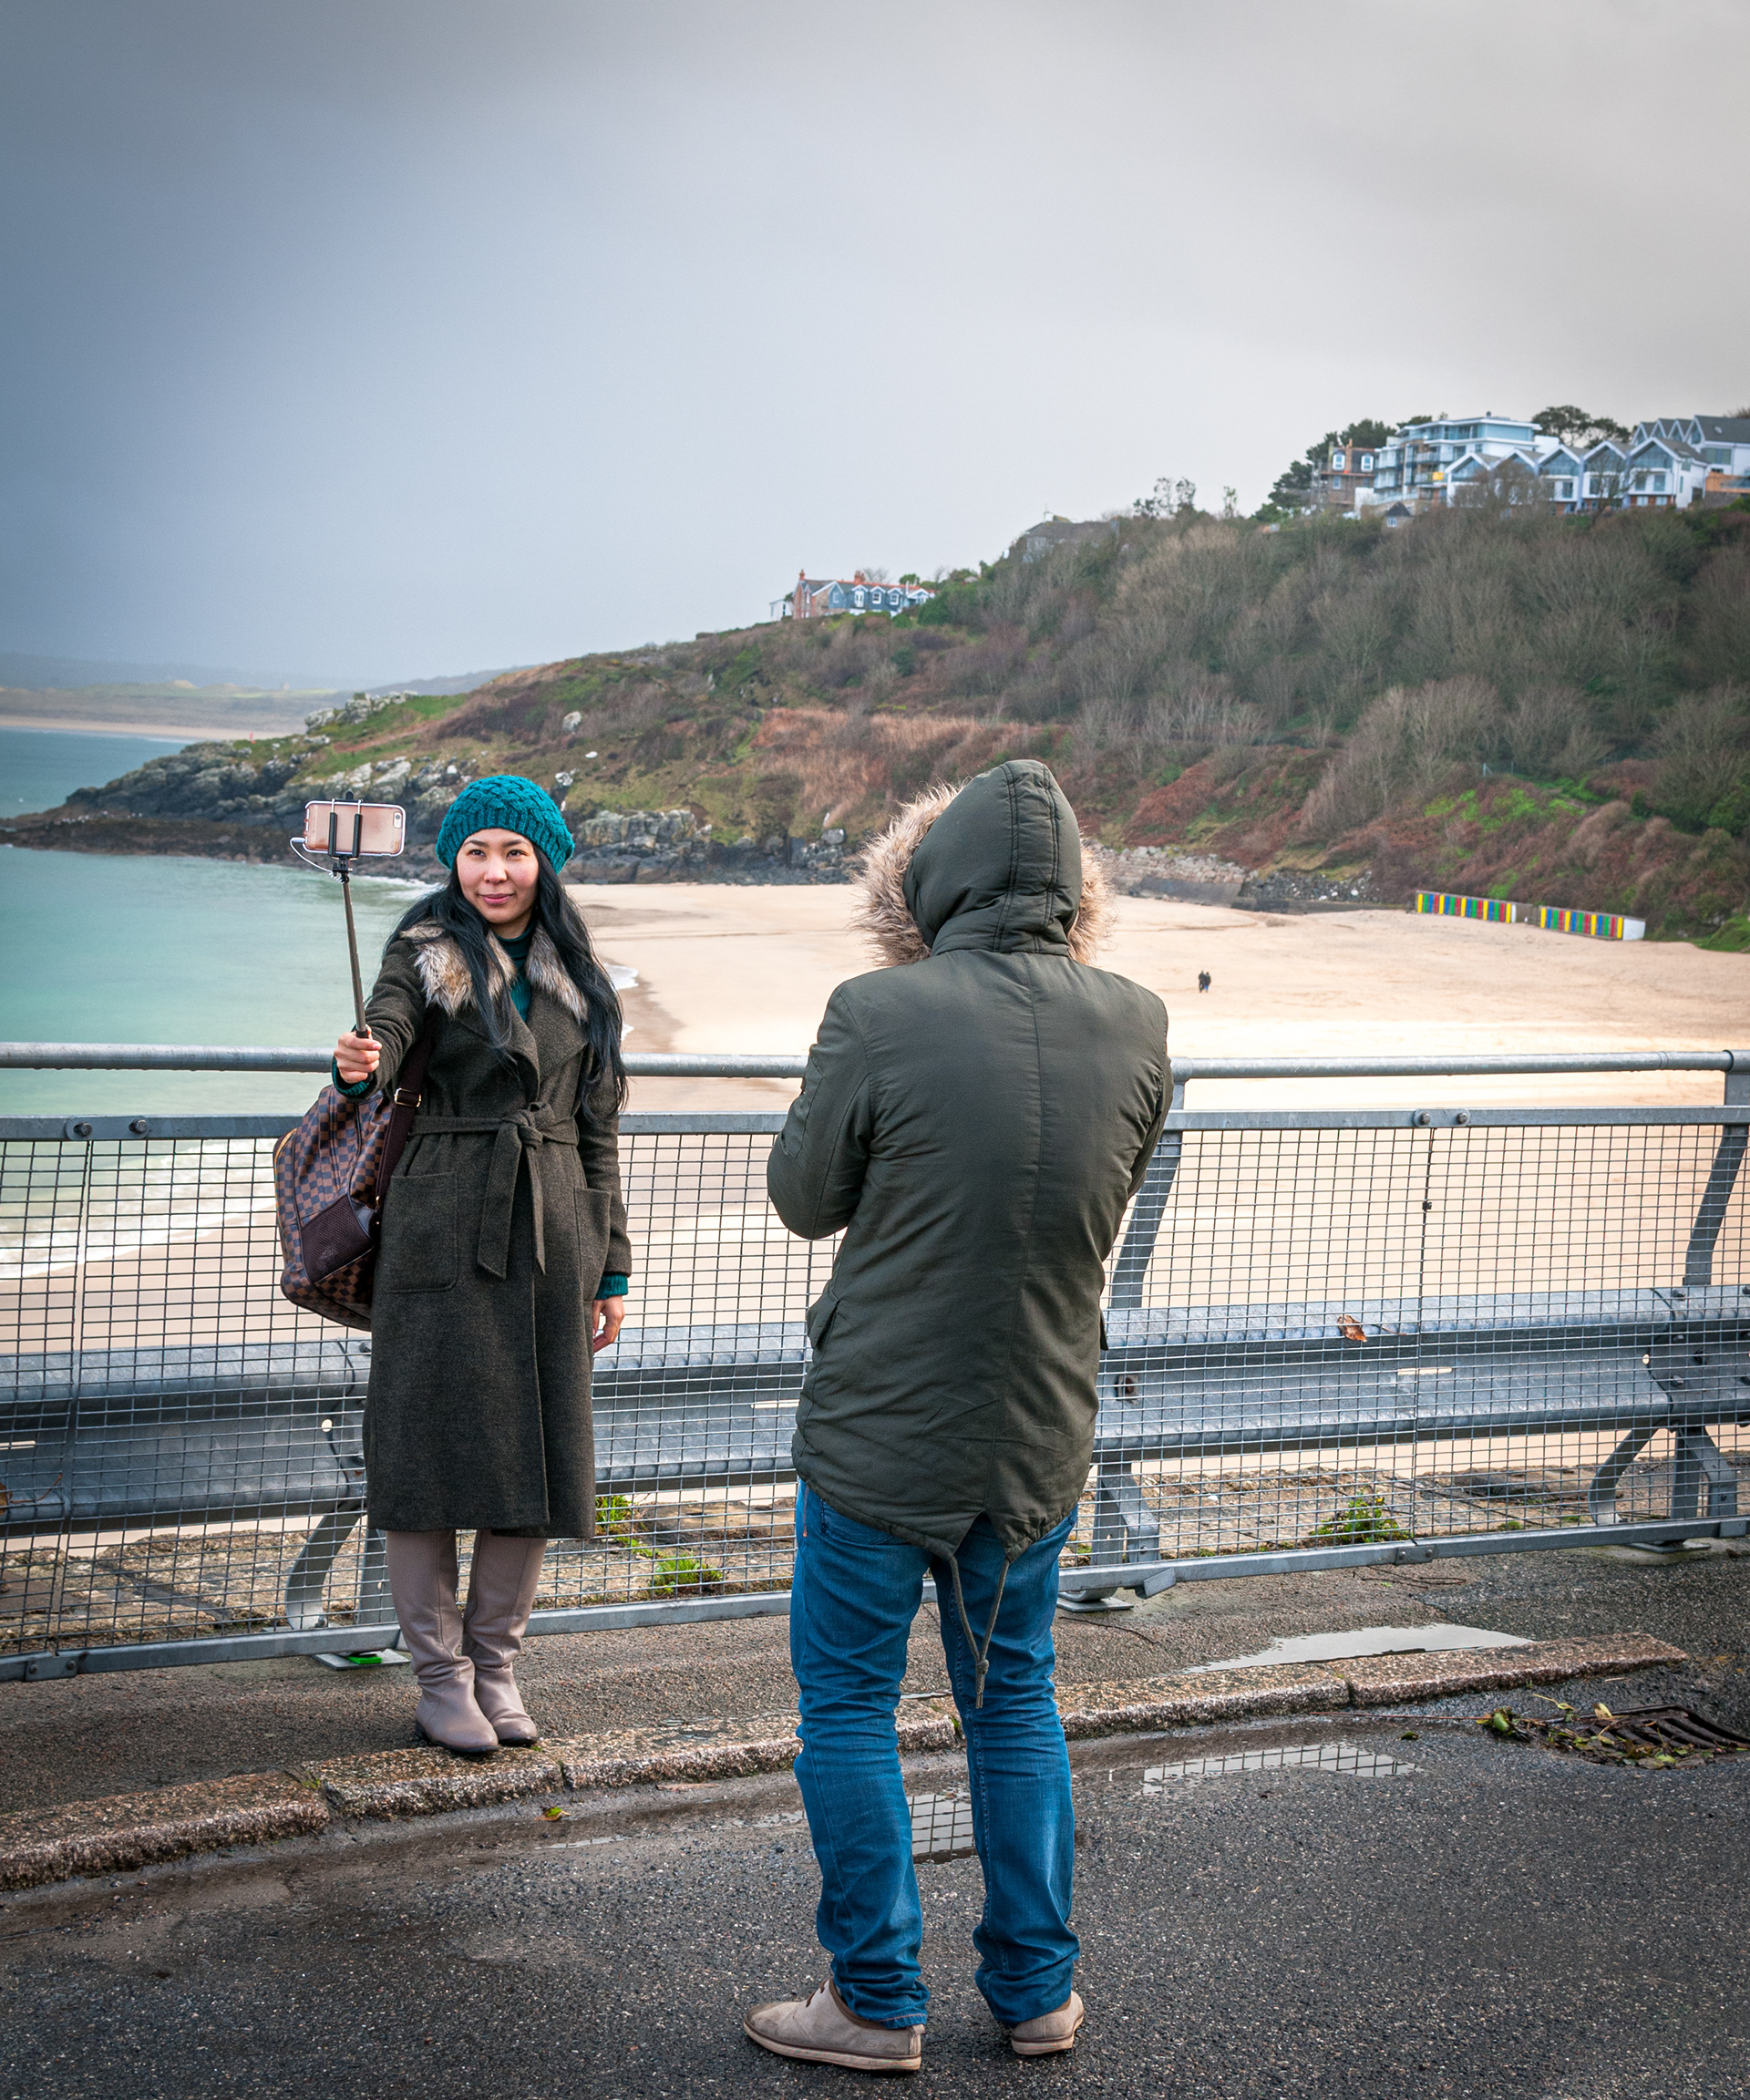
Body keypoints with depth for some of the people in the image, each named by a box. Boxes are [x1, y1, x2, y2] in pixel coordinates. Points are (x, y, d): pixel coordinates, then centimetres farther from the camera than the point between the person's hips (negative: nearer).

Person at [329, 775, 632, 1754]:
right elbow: (388, 1033, -18)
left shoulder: (579, 976, 14)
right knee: (435, 1442, -2)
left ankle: (497, 1663, 19)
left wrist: (611, 1266, 13)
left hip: (552, 1228, 4)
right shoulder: (427, 953, 2)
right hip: (445, 1224, -3)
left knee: (536, 1451, 5)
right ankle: (441, 1674, 10)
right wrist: (360, 1067, -43)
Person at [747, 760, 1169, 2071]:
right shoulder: (1136, 1026, -6)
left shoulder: (882, 1016, -19)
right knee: (1014, 1701, 19)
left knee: (849, 1704, 10)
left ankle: (878, 2002, 17)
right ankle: (1039, 1993, 27)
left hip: (880, 1433, -4)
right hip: (1043, 1434, 4)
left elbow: (803, 1197, -5)